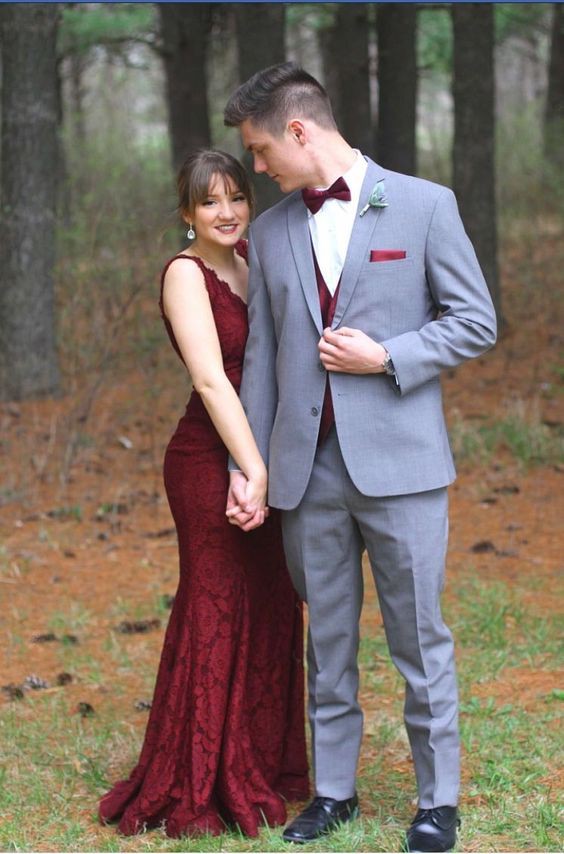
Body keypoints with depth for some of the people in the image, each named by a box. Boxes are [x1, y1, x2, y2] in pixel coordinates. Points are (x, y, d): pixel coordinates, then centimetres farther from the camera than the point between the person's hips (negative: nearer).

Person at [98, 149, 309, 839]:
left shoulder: (248, 259, 10)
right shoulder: (186, 273, -13)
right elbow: (210, 379, -22)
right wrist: (255, 471, -27)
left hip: (260, 456, 8)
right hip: (210, 463, -8)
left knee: (269, 612, 14)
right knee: (217, 615, -1)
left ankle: (260, 767, 28)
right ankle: (200, 792, 10)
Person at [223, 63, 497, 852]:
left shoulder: (424, 206, -2)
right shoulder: (270, 233, 10)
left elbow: (476, 322, -1)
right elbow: (261, 357, 13)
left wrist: (386, 358, -12)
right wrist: (247, 465, 8)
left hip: (398, 460, -4)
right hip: (307, 468, 4)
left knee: (419, 639, 2)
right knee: (327, 640, 11)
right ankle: (334, 790, 22)